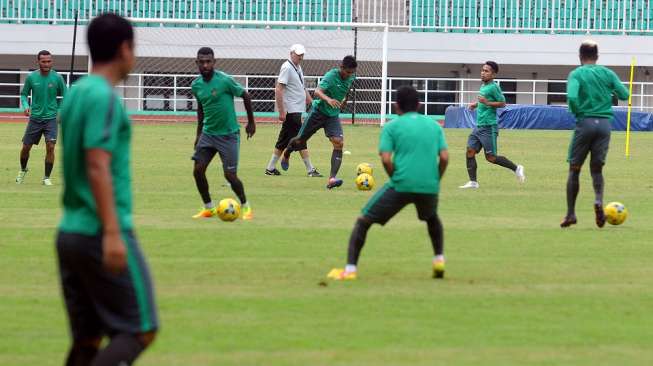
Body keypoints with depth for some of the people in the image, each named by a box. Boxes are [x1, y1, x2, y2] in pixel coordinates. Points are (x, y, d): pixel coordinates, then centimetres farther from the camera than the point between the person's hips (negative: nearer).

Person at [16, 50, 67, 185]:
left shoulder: (57, 78, -6)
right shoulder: (31, 77, -3)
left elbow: (65, 96, 3)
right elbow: (24, 94, 8)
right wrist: (25, 105, -11)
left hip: (51, 118, -2)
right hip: (35, 117, 2)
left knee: (50, 147, -14)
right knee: (26, 147, 8)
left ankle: (47, 178, -2)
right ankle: (23, 169, 37)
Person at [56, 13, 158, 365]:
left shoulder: (75, 94, 14)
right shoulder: (104, 98, -13)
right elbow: (97, 168, -20)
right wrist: (112, 234, -23)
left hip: (69, 232, 9)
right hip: (100, 233, -9)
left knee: (87, 338, 9)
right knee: (139, 330, -4)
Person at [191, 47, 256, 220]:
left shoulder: (225, 80, -16)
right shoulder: (196, 85, 1)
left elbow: (246, 95, -4)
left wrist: (251, 122, 4)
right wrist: (199, 133, 20)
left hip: (229, 134, -5)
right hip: (208, 133, 5)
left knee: (230, 175, -7)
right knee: (198, 170, -5)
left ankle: (246, 207, 16)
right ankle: (209, 208, 13)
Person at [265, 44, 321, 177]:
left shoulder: (298, 68, 16)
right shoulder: (287, 68, -13)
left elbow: (303, 89, 27)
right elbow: (278, 90, -18)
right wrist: (281, 111, -22)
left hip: (297, 111, 9)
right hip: (291, 110, -9)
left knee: (284, 140, 11)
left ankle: (271, 168, 14)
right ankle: (310, 170, -4)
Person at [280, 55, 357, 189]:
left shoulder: (351, 78, -3)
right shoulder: (331, 76, -23)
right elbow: (317, 91, -38)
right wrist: (328, 99, -56)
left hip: (333, 115, 4)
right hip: (318, 111, -4)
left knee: (339, 143, -18)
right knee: (300, 141, 9)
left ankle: (332, 179, -22)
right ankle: (287, 153, 46)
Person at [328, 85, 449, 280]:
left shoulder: (392, 127, 5)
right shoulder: (434, 126, 15)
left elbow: (386, 159, -6)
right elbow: (444, 157, 5)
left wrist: (395, 180, 8)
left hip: (401, 184, -4)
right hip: (429, 186, 4)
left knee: (363, 221, 10)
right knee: (432, 218, 38)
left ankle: (350, 269, -1)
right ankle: (439, 260, 25)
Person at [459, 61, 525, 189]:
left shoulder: (494, 87, -12)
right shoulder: (483, 86, 15)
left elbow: (502, 103, -14)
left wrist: (487, 102, -21)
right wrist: (477, 104, 16)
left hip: (488, 127, -9)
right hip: (479, 126, 9)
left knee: (491, 157, -4)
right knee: (470, 151, 0)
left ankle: (516, 168, 12)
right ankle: (473, 182, 2)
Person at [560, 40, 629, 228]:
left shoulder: (576, 74, -3)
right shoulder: (608, 73, 7)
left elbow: (572, 96, -20)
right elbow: (624, 94, 2)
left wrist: (576, 112, -1)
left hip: (585, 122, -3)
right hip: (604, 123, 3)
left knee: (574, 169, 8)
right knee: (597, 168, 11)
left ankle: (571, 213, 8)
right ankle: (598, 200, -18)